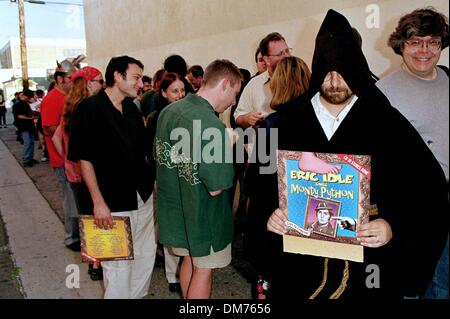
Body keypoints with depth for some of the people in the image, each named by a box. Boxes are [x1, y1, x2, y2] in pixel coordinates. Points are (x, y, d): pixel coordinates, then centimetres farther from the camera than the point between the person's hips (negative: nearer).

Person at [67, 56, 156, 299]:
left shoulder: (132, 108, 11)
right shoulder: (89, 108, -8)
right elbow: (84, 159, -12)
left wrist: (151, 183, 12)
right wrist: (98, 202, -16)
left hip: (144, 196, 7)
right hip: (114, 203, -6)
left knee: (146, 255, 14)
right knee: (118, 265, 2)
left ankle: (138, 295, 34)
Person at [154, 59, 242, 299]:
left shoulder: (168, 111, -4)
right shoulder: (212, 126, -29)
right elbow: (215, 188, -25)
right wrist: (229, 149, -9)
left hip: (173, 206, 8)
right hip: (202, 214, -8)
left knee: (190, 258, 26)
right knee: (203, 270, 13)